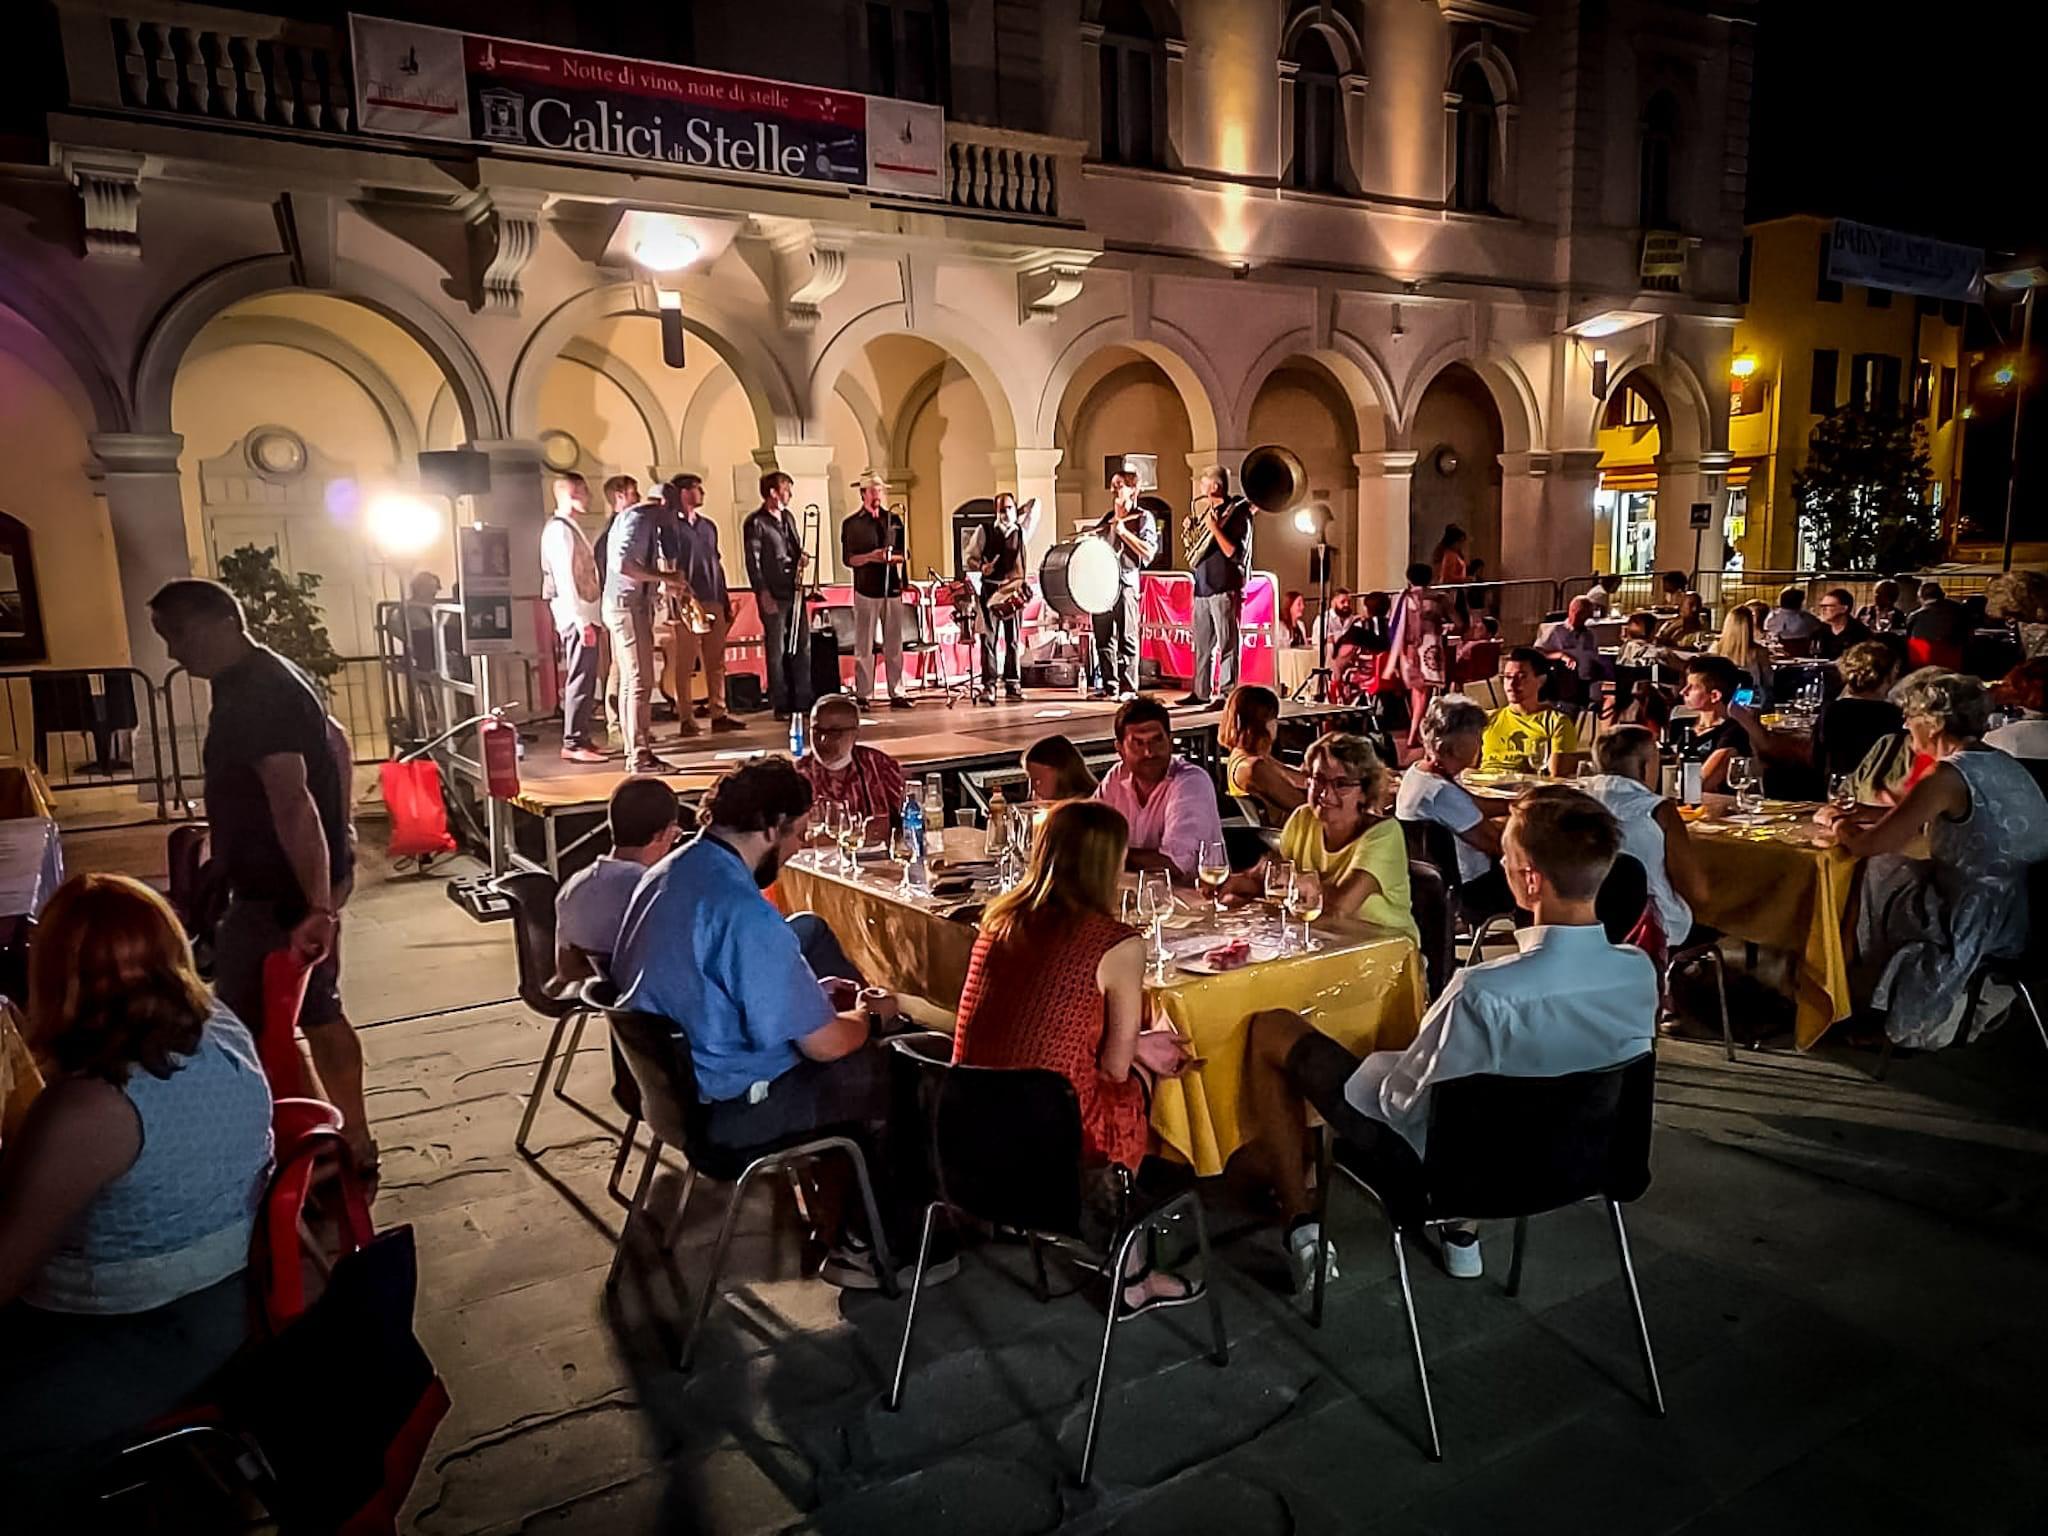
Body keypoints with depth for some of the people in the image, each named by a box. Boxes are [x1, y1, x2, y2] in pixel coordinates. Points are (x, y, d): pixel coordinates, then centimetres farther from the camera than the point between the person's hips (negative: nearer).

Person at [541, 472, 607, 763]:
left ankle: (583, 738, 17)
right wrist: (581, 620, -22)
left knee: (587, 680, 11)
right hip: (577, 618, -10)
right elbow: (565, 578, -18)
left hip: (586, 615, 10)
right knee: (580, 680, -8)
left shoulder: (570, 528, 19)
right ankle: (573, 743, -5)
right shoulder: (559, 529, -11)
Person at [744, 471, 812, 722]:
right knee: (777, 650, 0)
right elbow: (753, 561, -12)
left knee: (802, 646, 8)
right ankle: (781, 705, 7)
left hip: (794, 590, 7)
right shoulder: (756, 523, -8)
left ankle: (803, 701, 16)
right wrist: (763, 593, -18)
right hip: (773, 594, -7)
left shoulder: (787, 517, 14)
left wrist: (802, 557, 4)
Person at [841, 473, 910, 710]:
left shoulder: (894, 520, 14)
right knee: (864, 647, -2)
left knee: (894, 645, 3)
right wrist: (870, 557, -17)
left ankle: (897, 693, 8)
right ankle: (863, 695, 2)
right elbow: (848, 559, 0)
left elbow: (905, 553, 14)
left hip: (892, 589, 3)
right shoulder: (851, 524, 5)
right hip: (866, 590, -3)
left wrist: (894, 557, -8)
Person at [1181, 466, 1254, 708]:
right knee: (1201, 645, 11)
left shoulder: (1237, 513, -6)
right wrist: (1192, 533, 9)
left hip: (1225, 590, -8)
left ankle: (1227, 694, -3)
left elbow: (1234, 553, -17)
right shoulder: (1209, 512, 18)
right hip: (1202, 589, 8)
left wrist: (1214, 527, -17)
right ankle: (1199, 693, 17)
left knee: (1227, 645, -5)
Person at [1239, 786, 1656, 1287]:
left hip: (1432, 1163, -6)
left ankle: (1299, 1223, 14)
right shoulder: (1641, 972, -17)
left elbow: (1408, 1103, -22)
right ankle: (1462, 1230, 33)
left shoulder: (1483, 993, -37)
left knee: (1269, 1029, 7)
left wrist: (1376, 1063, 0)